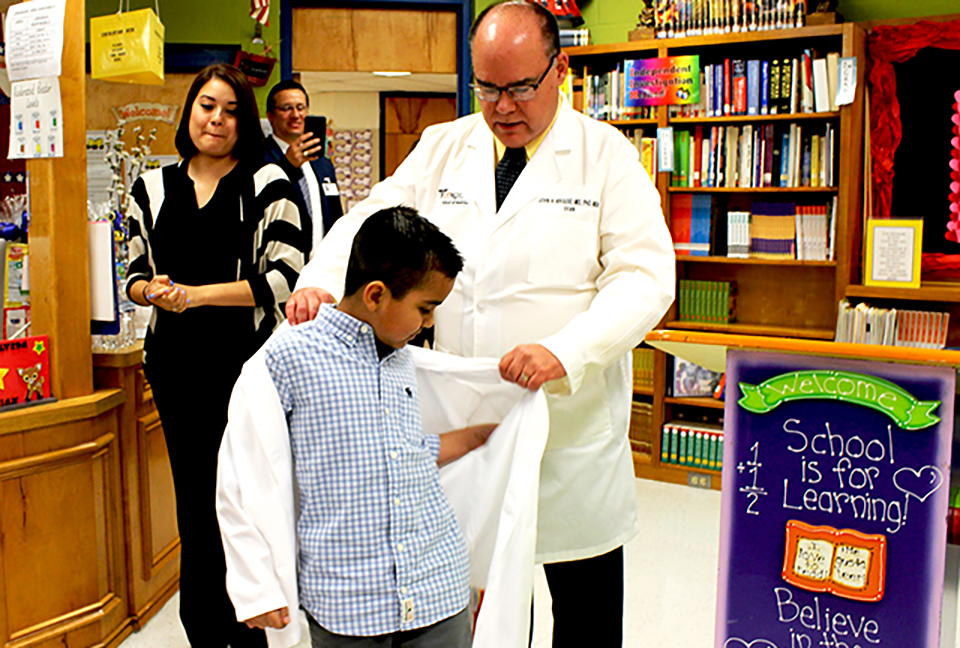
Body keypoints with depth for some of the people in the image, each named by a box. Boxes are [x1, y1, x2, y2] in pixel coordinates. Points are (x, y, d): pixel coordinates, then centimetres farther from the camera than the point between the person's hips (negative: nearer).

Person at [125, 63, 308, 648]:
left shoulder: (267, 185, -2)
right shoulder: (152, 189, 11)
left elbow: (285, 277, -10)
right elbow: (135, 276, 16)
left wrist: (196, 294, -13)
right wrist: (152, 290, -7)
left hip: (247, 359, -4)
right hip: (176, 363, 4)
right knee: (193, 495, 11)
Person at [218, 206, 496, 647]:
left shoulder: (404, 360, 9)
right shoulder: (289, 355, -10)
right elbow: (242, 478, -7)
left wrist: (478, 435, 23)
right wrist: (257, 588, -8)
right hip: (344, 601, -5)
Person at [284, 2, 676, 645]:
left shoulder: (607, 155, -4)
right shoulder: (441, 147, 7)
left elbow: (646, 275, -12)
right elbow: (374, 222, 8)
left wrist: (563, 351, -27)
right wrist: (320, 280, -14)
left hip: (572, 419, -2)